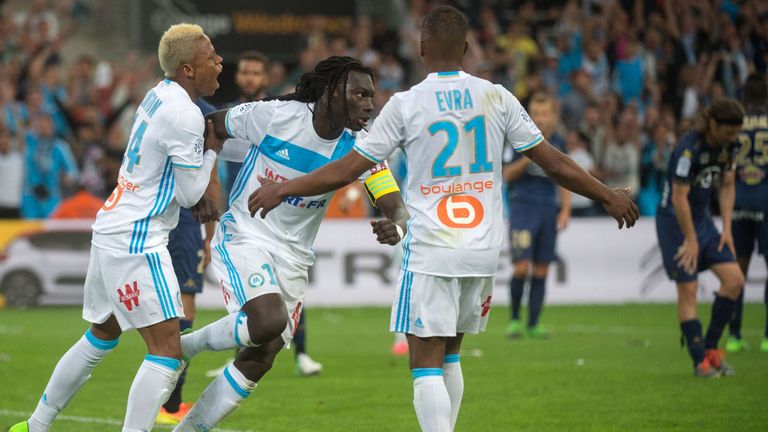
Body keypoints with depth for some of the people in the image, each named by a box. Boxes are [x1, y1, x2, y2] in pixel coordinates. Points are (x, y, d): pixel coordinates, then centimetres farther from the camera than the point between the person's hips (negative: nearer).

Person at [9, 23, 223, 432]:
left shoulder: (159, 94, 9)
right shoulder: (185, 115, -19)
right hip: (135, 241, -10)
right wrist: (211, 151, 2)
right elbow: (190, 194, -12)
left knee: (102, 334, 25)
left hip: (111, 228, 10)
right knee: (167, 351, -10)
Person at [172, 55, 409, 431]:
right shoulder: (274, 115, -16)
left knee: (261, 358, 1)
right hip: (243, 237, -5)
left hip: (292, 256, 5)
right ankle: (188, 345, -3)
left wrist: (395, 227, -35)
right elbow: (209, 127, 1)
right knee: (270, 320, -29)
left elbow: (396, 208, -12)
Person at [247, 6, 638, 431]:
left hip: (429, 252, -4)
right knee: (448, 355, 20)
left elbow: (348, 168, -4)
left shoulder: (405, 104, -6)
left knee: (426, 364, -3)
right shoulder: (496, 98, 2)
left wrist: (282, 190, 7)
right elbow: (553, 162, 5)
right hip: (483, 252, 4)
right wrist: (608, 196, 18)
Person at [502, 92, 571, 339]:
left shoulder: (558, 143, 9)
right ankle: (514, 318, 6)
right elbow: (506, 175, -4)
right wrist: (527, 159, -19)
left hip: (549, 208, 4)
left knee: (541, 271, 4)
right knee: (521, 267, -12)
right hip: (522, 205, -4)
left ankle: (533, 324, 11)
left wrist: (565, 210, 9)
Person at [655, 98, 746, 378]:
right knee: (688, 289, -9)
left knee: (734, 279, -3)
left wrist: (727, 228, 4)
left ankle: (711, 347, 8)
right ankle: (700, 362, -3)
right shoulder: (689, 148, -25)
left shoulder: (726, 145, -1)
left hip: (701, 218, 8)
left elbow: (726, 186, 11)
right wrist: (691, 240, -18)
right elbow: (679, 197, -24)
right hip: (674, 220, -8)